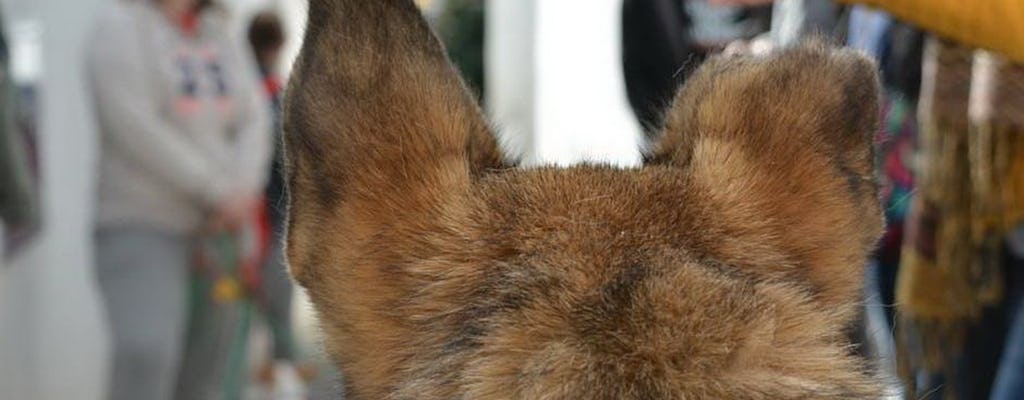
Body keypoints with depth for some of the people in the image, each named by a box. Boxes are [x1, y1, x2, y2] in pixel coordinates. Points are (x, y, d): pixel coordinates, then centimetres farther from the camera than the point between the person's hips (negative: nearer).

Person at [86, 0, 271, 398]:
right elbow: (137, 130, -18)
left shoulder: (219, 34, 11)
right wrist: (216, 193, -18)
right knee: (145, 355, -23)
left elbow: (253, 120, 5)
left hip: (215, 231, 6)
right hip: (142, 227, -6)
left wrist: (244, 192, -14)